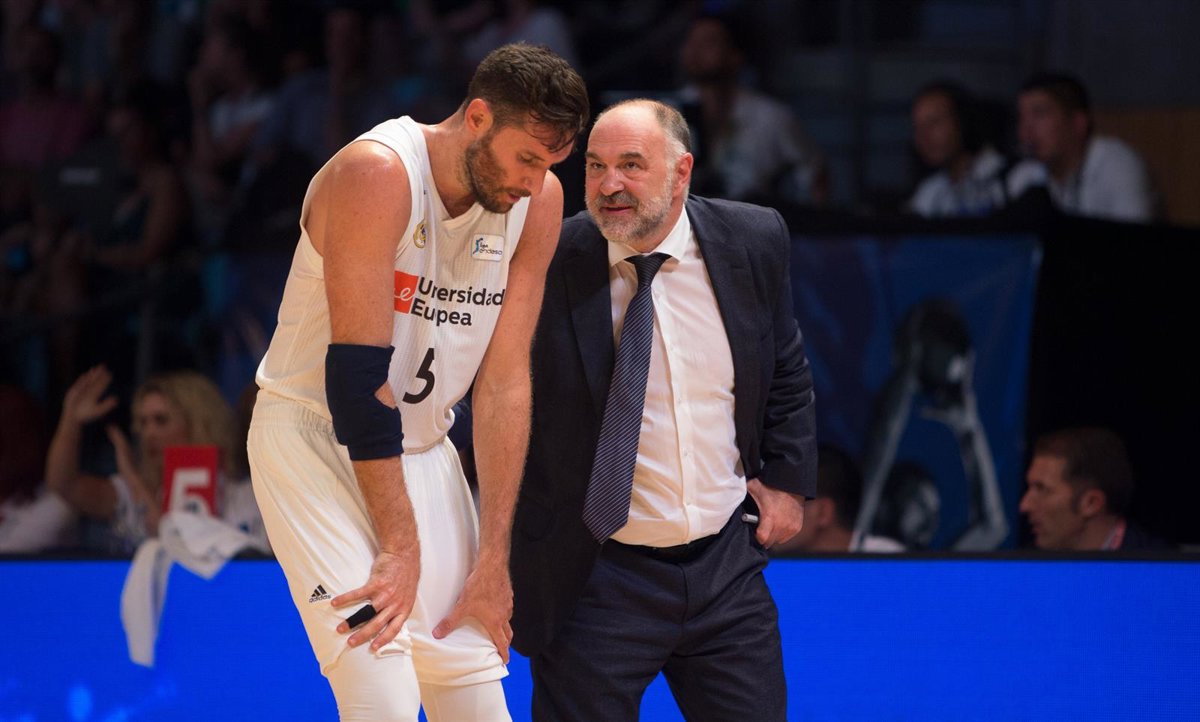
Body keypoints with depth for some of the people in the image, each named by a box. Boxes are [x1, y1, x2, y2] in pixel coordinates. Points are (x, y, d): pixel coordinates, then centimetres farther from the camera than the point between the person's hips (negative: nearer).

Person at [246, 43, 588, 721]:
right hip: (317, 434, -6)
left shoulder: (539, 199, -4)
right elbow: (356, 369, -24)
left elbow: (505, 379, -3)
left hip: (421, 447, 6)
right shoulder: (377, 174, -23)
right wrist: (399, 545, -24)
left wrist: (493, 557, -6)